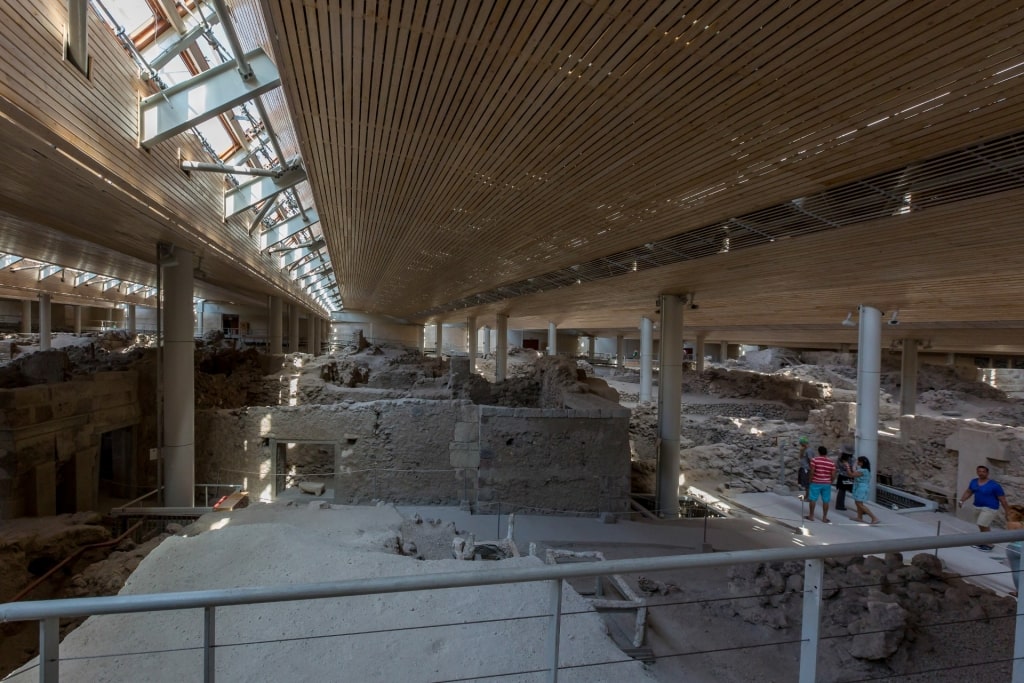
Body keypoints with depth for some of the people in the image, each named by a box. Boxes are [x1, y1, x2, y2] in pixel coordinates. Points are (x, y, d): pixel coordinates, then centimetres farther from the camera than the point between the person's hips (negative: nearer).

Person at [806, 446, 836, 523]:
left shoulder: (814, 459, -10)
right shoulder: (831, 463, -2)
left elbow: (812, 472, -13)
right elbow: (833, 476, -2)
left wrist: (811, 480, 1)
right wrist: (830, 482, 16)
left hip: (816, 483, -2)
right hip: (827, 484, 2)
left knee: (813, 499, 7)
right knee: (826, 501, 10)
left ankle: (811, 516, 12)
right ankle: (824, 518, 15)